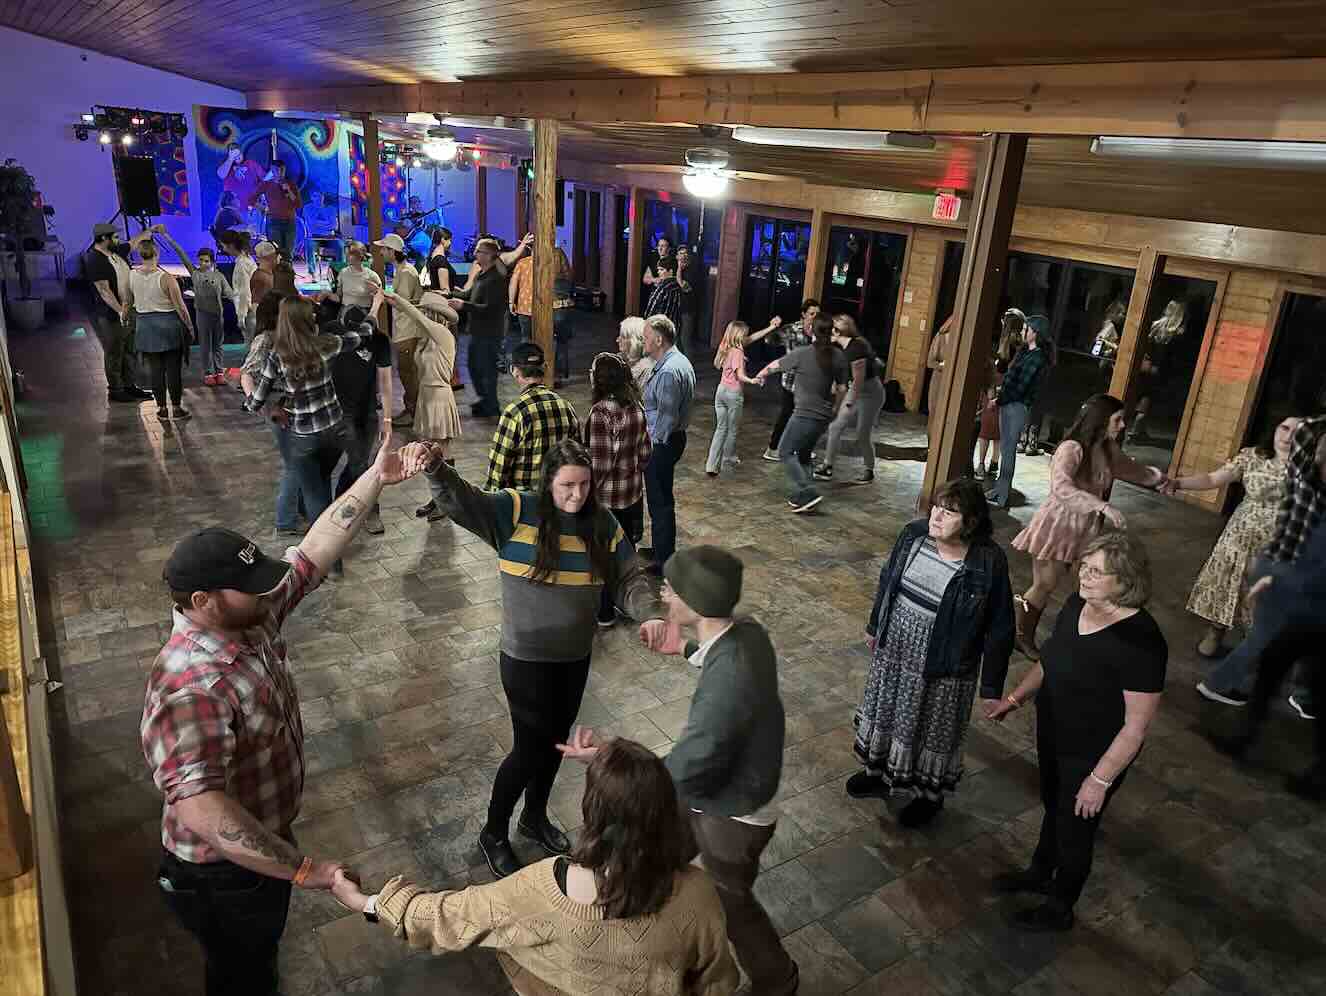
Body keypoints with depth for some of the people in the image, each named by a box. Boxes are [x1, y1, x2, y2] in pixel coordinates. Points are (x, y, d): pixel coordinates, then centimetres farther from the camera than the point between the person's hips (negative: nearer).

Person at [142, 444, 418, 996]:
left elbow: (313, 552, -6)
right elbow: (200, 809, -45)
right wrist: (302, 867, -41)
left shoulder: (250, 616, -11)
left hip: (264, 838, 8)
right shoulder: (192, 689, -38)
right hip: (225, 871, -7)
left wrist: (375, 478, -10)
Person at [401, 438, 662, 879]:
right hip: (527, 658, -5)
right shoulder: (516, 511, -17)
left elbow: (628, 580, -5)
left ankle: (535, 818, 48)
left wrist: (651, 615, -26)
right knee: (530, 749, 4)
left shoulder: (602, 524, -5)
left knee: (555, 742, 21)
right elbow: (461, 501, -30)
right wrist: (435, 466, -51)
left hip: (576, 657, 5)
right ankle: (494, 833, 31)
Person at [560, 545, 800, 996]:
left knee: (732, 904, 22)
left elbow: (681, 773, -32)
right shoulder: (747, 631, -16)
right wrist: (683, 647, -3)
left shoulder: (725, 688, -42)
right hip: (722, 789, 8)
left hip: (730, 816, -7)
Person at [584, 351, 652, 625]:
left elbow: (599, 464, -22)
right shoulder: (636, 407, -2)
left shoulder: (601, 413, -23)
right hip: (633, 493, 7)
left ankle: (604, 612, 24)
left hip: (606, 496, -6)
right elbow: (646, 452, 6)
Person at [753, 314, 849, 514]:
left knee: (785, 452, 5)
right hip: (824, 416, 6)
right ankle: (800, 496, 22)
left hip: (805, 414, -6)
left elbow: (776, 365, 3)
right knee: (803, 454, 20)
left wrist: (761, 375, 23)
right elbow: (841, 389, 7)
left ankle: (808, 493, -5)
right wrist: (834, 410, 24)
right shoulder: (839, 356, 0)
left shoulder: (802, 354, -13)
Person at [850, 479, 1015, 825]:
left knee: (934, 731, 16)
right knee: (883, 713, 24)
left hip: (943, 667, -5)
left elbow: (999, 629, -15)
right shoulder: (914, 534, -11)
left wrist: (992, 687, -10)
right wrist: (875, 626, 17)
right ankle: (878, 772, 50)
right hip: (894, 650, 5)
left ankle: (930, 794, 42)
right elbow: (888, 580, 6)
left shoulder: (989, 563, -24)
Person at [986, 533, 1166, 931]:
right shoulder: (1077, 604, -9)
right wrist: (1015, 697, 12)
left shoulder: (1141, 641, -32)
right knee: (1053, 807, 29)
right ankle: (1039, 873, 55)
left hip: (1093, 755, -7)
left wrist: (1100, 780, -20)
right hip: (1053, 734, 7)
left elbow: (1136, 726, -25)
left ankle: (1059, 908, 41)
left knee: (1074, 828, 16)